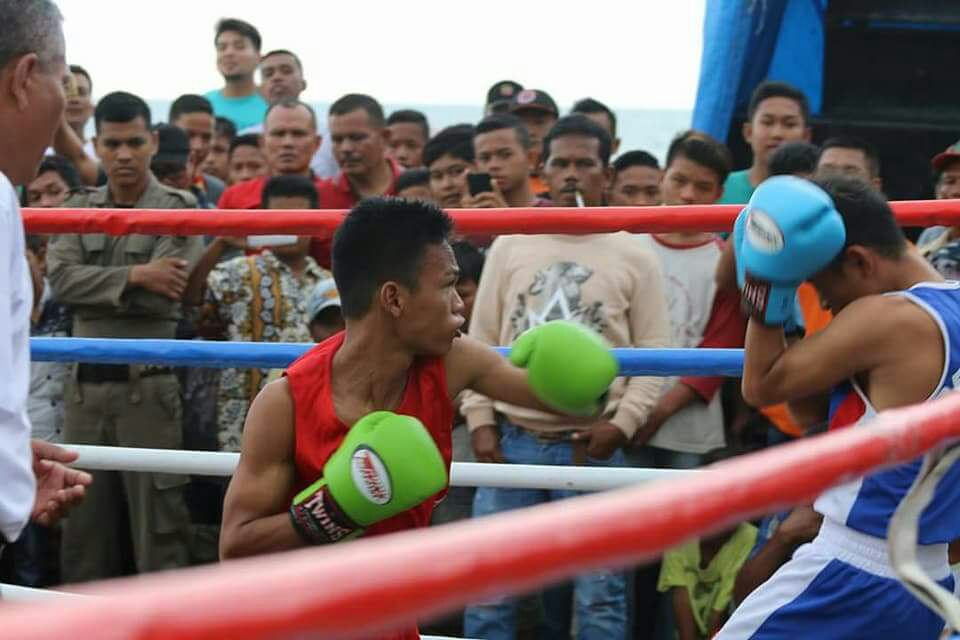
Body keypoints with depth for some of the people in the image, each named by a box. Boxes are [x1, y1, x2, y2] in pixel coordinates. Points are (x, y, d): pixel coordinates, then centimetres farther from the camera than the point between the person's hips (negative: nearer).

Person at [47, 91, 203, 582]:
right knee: (83, 524, 10)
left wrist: (95, 287, -6)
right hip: (86, 385, 5)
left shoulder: (179, 210, -3)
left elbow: (160, 297, -14)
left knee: (158, 527, -2)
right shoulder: (79, 208, 11)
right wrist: (133, 276, -16)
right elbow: (61, 280, -6)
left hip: (147, 386, -5)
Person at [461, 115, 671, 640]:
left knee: (597, 592, 1)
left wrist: (622, 423, -10)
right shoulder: (509, 246, 9)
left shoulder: (635, 257, 3)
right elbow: (480, 342, 10)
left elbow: (653, 354, 2)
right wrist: (480, 420, 0)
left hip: (591, 446, -2)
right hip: (512, 440, 2)